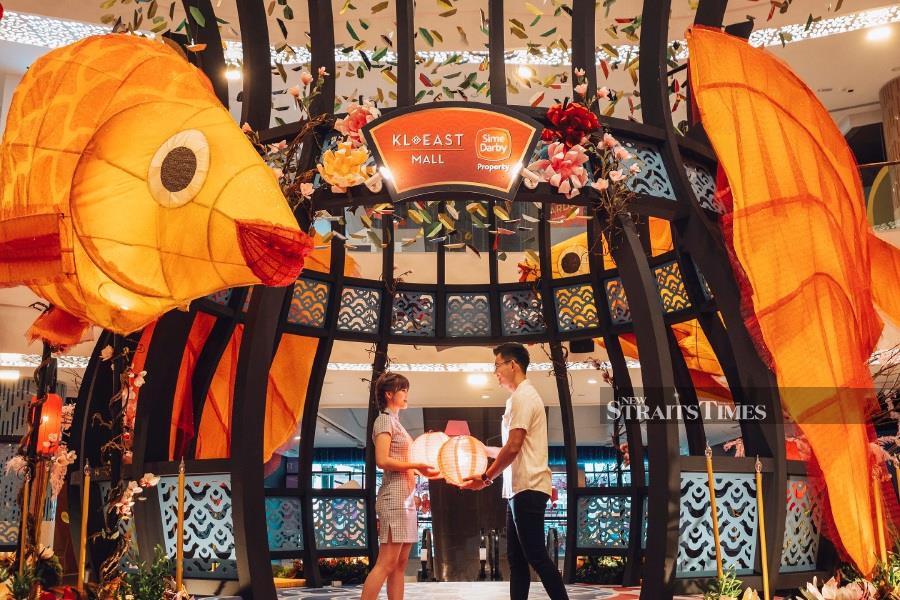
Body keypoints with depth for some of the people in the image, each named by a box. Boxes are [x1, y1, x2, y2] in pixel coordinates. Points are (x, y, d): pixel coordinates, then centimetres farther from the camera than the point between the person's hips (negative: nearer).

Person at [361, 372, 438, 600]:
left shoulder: (395, 422, 20)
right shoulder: (385, 420, -6)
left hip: (406, 498, 10)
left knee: (400, 563, 6)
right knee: (386, 563, -12)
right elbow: (383, 460, -17)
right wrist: (416, 465, -13)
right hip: (394, 497, -10)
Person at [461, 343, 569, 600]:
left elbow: (513, 447, -17)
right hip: (520, 489, 10)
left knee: (536, 556, -8)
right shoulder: (524, 396, 19)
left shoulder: (522, 396, -11)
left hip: (527, 488, -10)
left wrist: (486, 478, -10)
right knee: (516, 558, 10)